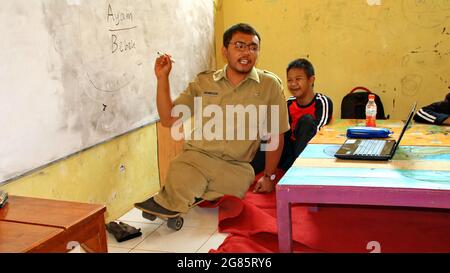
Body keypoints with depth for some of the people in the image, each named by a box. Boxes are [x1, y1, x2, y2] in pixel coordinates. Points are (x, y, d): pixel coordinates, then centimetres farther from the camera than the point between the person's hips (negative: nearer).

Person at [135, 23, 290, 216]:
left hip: (236, 167, 1)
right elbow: (168, 120, 9)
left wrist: (268, 176, 10)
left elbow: (275, 135, 10)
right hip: (197, 157, -1)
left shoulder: (270, 85, 4)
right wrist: (162, 78, 1)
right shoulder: (203, 82, 10)